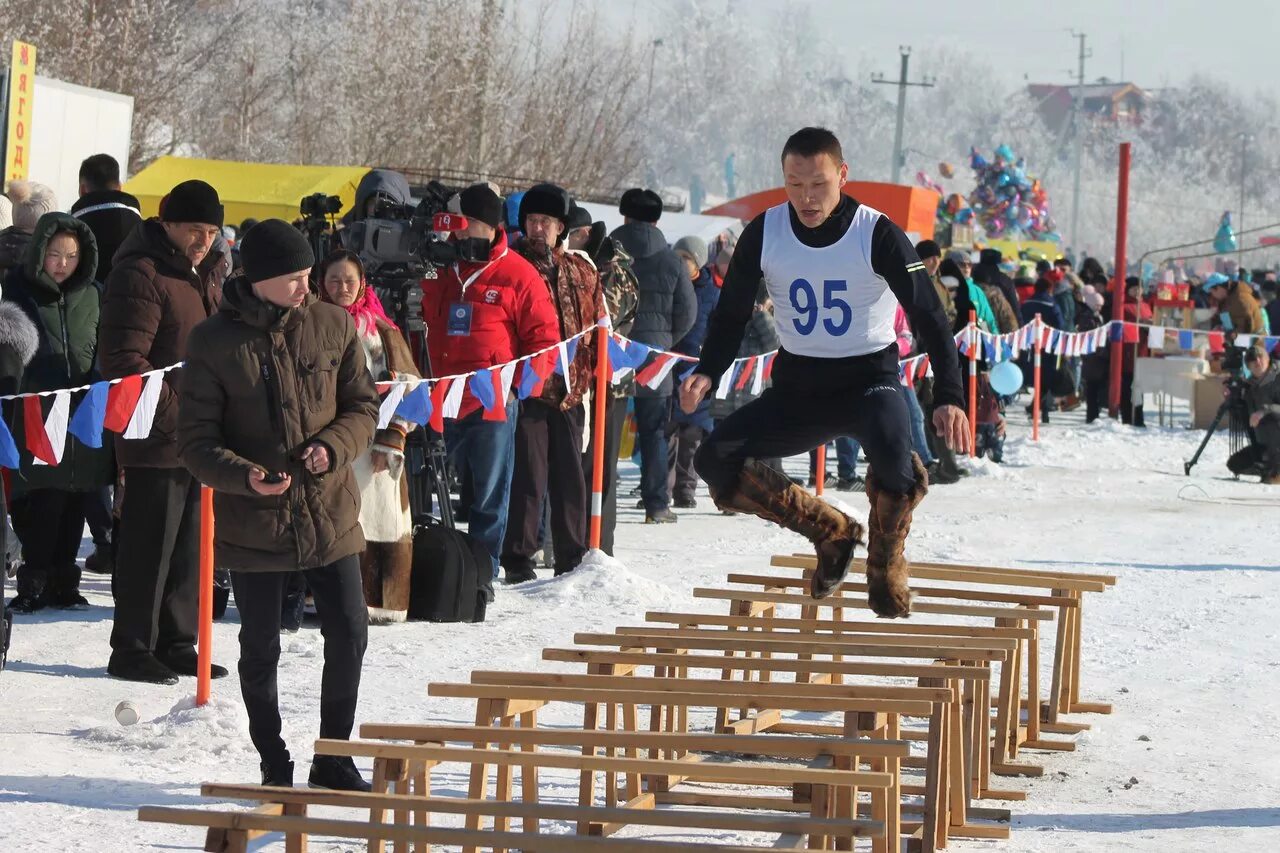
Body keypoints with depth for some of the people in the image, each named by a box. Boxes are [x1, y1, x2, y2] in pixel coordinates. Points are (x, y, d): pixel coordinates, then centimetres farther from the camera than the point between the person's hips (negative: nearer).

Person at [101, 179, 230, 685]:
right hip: (158, 441, -9)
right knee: (150, 546, -3)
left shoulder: (206, 273, 15)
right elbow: (123, 360, -20)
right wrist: (173, 414, -23)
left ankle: (176, 644, 22)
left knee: (189, 546, 13)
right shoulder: (140, 274, -14)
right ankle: (133, 649, 5)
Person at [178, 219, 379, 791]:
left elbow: (363, 406, 6)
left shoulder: (333, 325, -1)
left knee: (349, 636, 5)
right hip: (253, 524, -2)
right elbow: (195, 441, -8)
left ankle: (333, 760, 22)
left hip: (330, 514, 2)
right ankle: (274, 764, 24)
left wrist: (332, 448, -15)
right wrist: (244, 477, -26)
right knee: (260, 649, 8)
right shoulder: (214, 342, -9)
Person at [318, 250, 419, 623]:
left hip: (376, 447, 0)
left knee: (382, 520, -2)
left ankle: (384, 602, 4)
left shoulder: (382, 330, 9)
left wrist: (392, 438, -5)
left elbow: (407, 385, 5)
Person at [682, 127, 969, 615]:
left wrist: (949, 398, -26)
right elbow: (732, 313, 5)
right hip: (797, 386, 4)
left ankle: (886, 570, -6)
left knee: (894, 460, -35)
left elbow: (928, 316, -14)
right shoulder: (764, 234, -6)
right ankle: (832, 533, 3)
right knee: (716, 461, -15)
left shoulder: (877, 235, -14)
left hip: (869, 379, -4)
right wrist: (707, 374, -13)